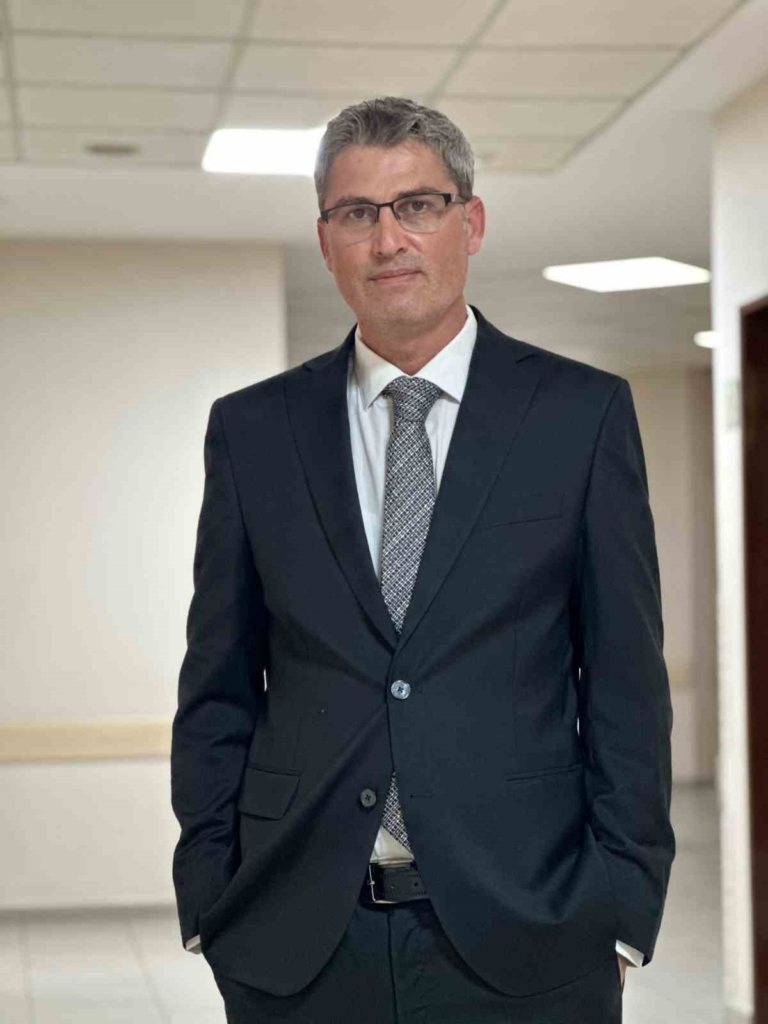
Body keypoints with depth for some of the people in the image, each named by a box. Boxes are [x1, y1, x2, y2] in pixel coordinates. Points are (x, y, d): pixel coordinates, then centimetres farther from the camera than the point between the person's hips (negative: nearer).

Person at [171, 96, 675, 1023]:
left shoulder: (583, 412, 1)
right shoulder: (251, 429, 6)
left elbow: (626, 682, 1)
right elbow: (217, 690, 7)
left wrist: (624, 911, -4)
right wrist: (208, 902, 1)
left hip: (524, 937, -1)